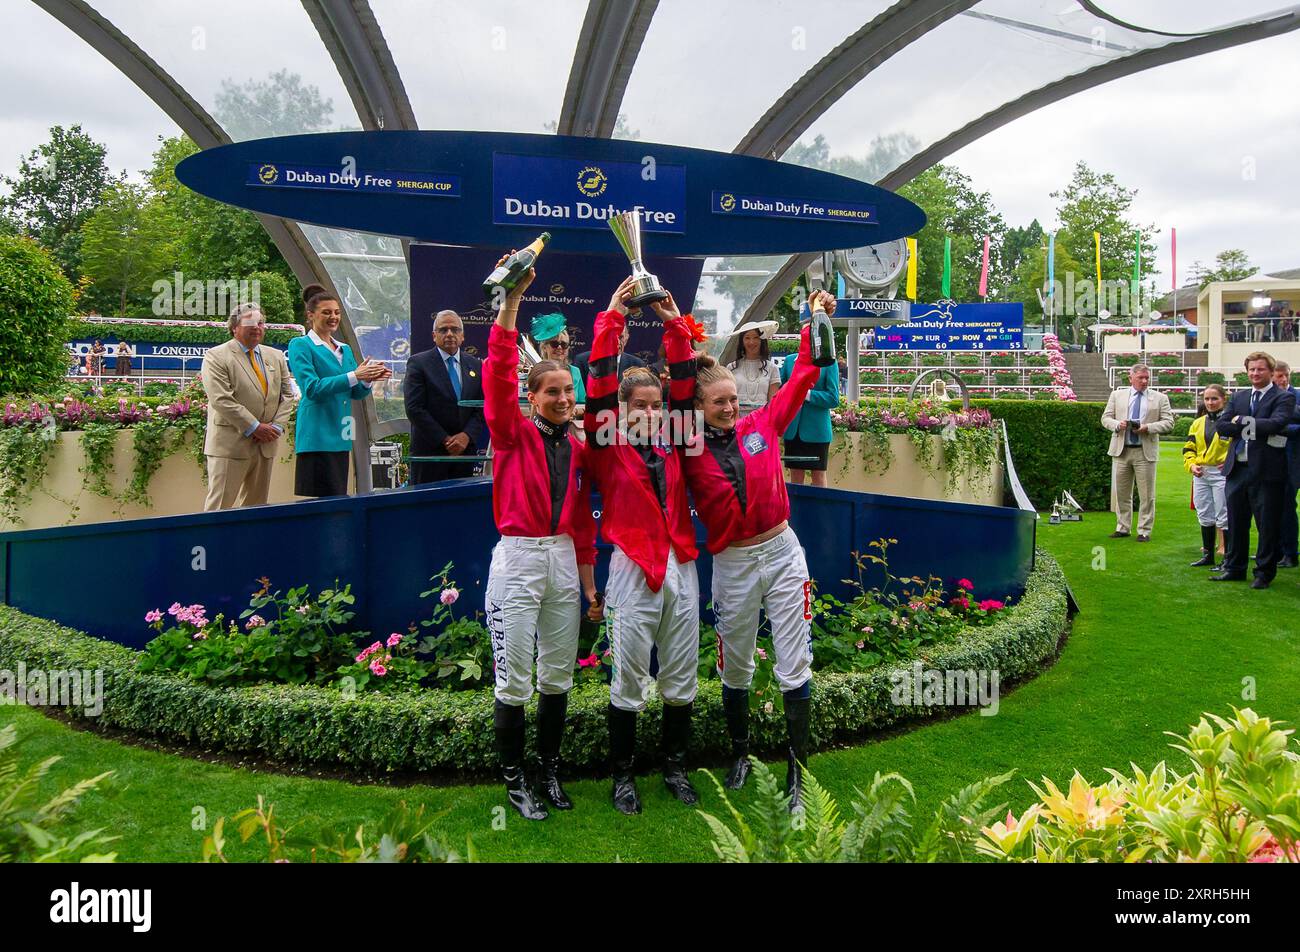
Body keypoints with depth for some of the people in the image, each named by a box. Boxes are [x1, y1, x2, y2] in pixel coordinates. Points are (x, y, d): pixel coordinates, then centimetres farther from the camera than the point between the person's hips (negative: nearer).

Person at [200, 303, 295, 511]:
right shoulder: (216, 356, -4)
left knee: (256, 505, 11)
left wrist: (277, 427, -4)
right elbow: (221, 400, -13)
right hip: (230, 445, -6)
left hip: (266, 445, 6)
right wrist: (254, 427, -15)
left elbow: (287, 395, 12)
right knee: (219, 505, -4)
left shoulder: (276, 356, 15)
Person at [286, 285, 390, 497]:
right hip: (317, 436, -7)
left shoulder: (345, 349, 18)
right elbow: (312, 389, -15)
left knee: (338, 496, 8)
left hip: (340, 437, 7)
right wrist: (354, 376, -20)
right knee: (319, 498, -10)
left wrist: (368, 379, -8)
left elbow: (356, 393, 14)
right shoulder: (300, 345, -2)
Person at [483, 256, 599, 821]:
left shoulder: (577, 449, 9)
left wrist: (589, 584, 13)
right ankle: (513, 779, 17)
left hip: (563, 562, 5)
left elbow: (583, 521, 13)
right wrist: (512, 299, -25)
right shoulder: (514, 434, -3)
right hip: (518, 560, -5)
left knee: (558, 675, 13)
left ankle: (550, 769, 30)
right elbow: (498, 372, -18)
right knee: (515, 680, 1)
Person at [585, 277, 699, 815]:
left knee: (681, 675, 12)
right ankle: (622, 772, 19)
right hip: (633, 566, -4)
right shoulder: (609, 442, -1)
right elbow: (599, 386, -10)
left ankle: (675, 765, 28)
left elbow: (685, 386, 7)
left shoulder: (670, 440, 9)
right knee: (630, 677, 4)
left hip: (680, 564, 4)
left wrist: (674, 325, 3)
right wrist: (611, 318, -9)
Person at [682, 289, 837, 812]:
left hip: (782, 552, 1)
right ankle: (740, 754, 36)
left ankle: (797, 770, 15)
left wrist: (816, 322, 3)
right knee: (735, 670, 15)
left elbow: (802, 377, 7)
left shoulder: (761, 425, 1)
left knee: (794, 667, 2)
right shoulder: (689, 449, -4)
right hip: (732, 565, -1)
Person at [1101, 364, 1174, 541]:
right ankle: (1123, 528, 18)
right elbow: (1105, 418, 9)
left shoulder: (1160, 398, 6)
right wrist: (1118, 424, -12)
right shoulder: (1117, 395, 10)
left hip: (1145, 452, -2)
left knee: (1147, 495, 1)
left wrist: (1148, 428, -14)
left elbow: (1168, 422, 1)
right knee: (1120, 492, 7)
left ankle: (1144, 531, 8)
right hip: (1121, 450, 2)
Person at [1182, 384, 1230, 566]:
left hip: (1222, 474, -6)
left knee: (1223, 517, -3)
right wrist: (1191, 464, 1)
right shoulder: (1198, 423, 13)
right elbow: (1189, 448, 16)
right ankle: (1208, 554, 21)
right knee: (1205, 516, 12)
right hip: (1200, 474, 6)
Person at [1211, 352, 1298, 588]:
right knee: (1236, 522, 13)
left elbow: (1276, 423, -21)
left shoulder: (1284, 398, -2)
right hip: (1237, 469, 5)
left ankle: (1264, 573, 14)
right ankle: (1234, 568, 25)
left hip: (1267, 471, -5)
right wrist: (1254, 428, -12)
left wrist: (1241, 420, -12)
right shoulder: (1238, 397, 13)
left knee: (1268, 525, 3)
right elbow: (1221, 426, 1)